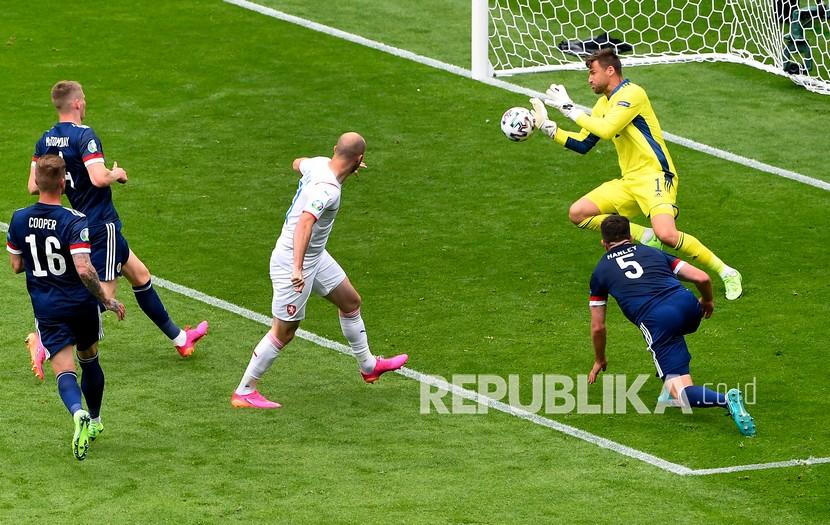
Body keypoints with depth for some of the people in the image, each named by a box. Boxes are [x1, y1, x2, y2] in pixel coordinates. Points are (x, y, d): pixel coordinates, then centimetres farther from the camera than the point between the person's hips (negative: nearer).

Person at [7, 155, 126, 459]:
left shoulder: (19, 220, -5)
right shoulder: (74, 222, -19)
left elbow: (16, 266, 7)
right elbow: (84, 269, -28)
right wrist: (108, 300, -16)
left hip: (46, 309, 2)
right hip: (81, 305, -1)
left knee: (64, 371, -5)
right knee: (89, 360, 23)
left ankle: (78, 414, -34)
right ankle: (95, 421, 38)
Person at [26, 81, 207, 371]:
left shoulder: (45, 141, 4)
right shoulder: (84, 136, -20)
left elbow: (33, 186, 4)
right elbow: (99, 178, -30)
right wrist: (117, 174, -9)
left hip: (83, 224, 9)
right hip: (103, 225, -9)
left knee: (139, 275, 20)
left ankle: (179, 338, 30)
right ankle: (44, 339, -17)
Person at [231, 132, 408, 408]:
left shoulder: (319, 163, -5)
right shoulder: (327, 189, -31)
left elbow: (298, 163, 21)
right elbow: (304, 223, -45)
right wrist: (297, 268, -53)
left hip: (316, 256, 10)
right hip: (292, 262, -10)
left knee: (351, 301, 20)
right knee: (284, 332, 0)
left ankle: (368, 365, 38)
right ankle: (243, 393, 10)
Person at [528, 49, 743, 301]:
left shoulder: (631, 93, -12)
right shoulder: (604, 104, 16)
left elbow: (606, 130, -23)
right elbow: (582, 144, 22)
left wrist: (570, 109, -14)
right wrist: (547, 126, 13)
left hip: (655, 175, -9)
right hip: (629, 182, 9)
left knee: (665, 235, -30)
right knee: (578, 213, -1)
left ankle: (727, 273, -14)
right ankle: (646, 237, 2)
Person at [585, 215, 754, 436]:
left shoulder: (600, 271, 23)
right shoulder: (653, 252, 28)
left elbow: (597, 327, 27)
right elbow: (702, 278, 20)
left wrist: (599, 360, 44)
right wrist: (708, 301, 43)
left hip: (656, 322, -4)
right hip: (687, 305, 4)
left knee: (683, 393, -7)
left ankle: (726, 400, -35)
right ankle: (674, 384, 30)